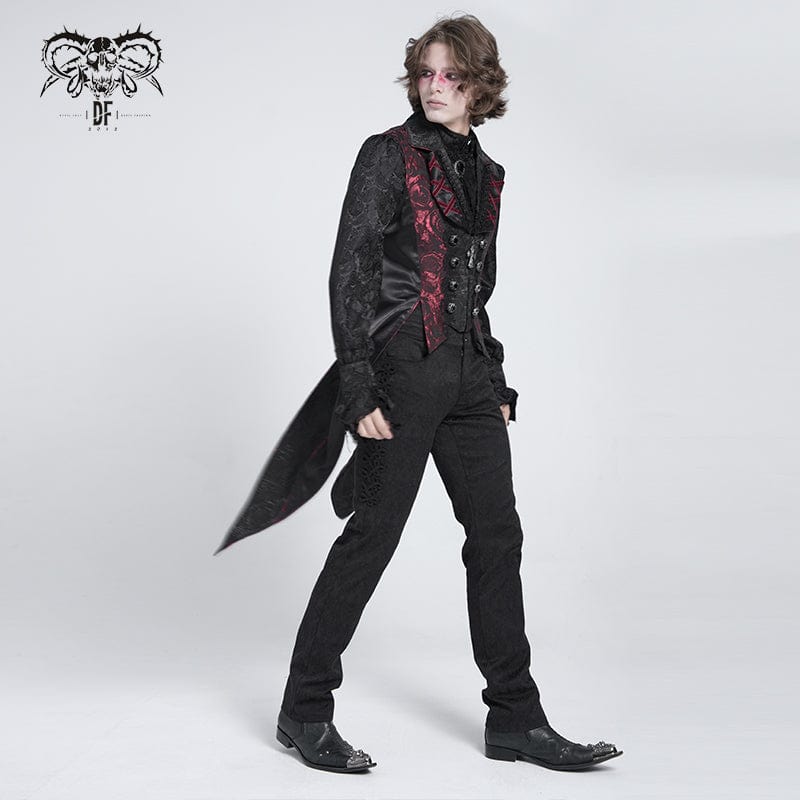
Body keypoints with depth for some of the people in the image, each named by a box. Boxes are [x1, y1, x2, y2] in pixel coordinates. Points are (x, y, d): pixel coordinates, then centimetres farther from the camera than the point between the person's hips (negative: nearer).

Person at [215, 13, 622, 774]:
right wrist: (358, 386, -17)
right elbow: (350, 273, -9)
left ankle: (515, 718, 16)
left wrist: (496, 382, 17)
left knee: (498, 535, 6)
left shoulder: (484, 173, 17)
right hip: (402, 365, -6)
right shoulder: (388, 154, -3)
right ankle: (305, 711, 12)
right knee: (372, 534, -3)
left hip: (469, 369, 7)